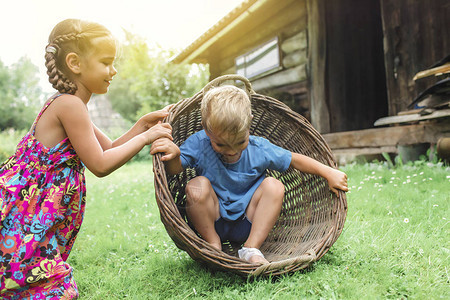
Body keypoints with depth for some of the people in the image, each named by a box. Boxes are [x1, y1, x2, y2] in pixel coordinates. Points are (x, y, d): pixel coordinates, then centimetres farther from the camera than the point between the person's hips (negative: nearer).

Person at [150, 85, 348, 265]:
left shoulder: (259, 149, -10)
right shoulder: (198, 144, -13)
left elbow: (294, 160, 0)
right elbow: (174, 168, -21)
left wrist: (329, 173, -2)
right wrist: (173, 154, -44)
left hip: (249, 223, 1)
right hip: (213, 222, -1)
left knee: (274, 186, -21)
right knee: (197, 185, -28)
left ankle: (251, 248, -15)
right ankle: (213, 244, -9)